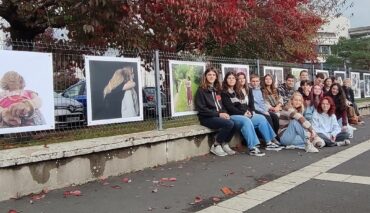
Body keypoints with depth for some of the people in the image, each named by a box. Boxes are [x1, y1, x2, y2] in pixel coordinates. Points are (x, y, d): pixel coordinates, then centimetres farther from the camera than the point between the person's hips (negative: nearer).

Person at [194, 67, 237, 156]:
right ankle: (215, 146, -11)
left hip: (219, 116, 6)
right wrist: (218, 114, -15)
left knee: (235, 124, -22)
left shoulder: (217, 90, 19)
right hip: (207, 118, -6)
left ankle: (225, 144, 0)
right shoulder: (201, 90, -2)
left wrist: (224, 113, -2)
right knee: (229, 124, -29)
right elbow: (201, 109, -10)